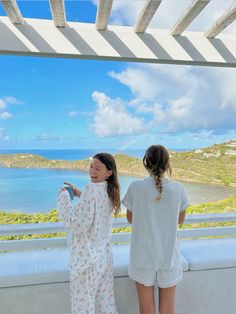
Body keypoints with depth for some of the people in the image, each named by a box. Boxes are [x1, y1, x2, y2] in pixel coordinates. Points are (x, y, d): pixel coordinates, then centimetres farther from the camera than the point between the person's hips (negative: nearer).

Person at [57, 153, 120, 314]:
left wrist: (64, 198, -16)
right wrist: (80, 194, 13)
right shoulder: (110, 192, 4)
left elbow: (78, 225, -24)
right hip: (104, 255, 8)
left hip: (86, 258, -8)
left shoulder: (92, 189, -21)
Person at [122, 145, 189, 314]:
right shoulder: (178, 188, -12)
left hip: (143, 257, -1)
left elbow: (130, 219, 1)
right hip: (168, 257, 1)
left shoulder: (136, 187, -15)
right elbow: (181, 220, 4)